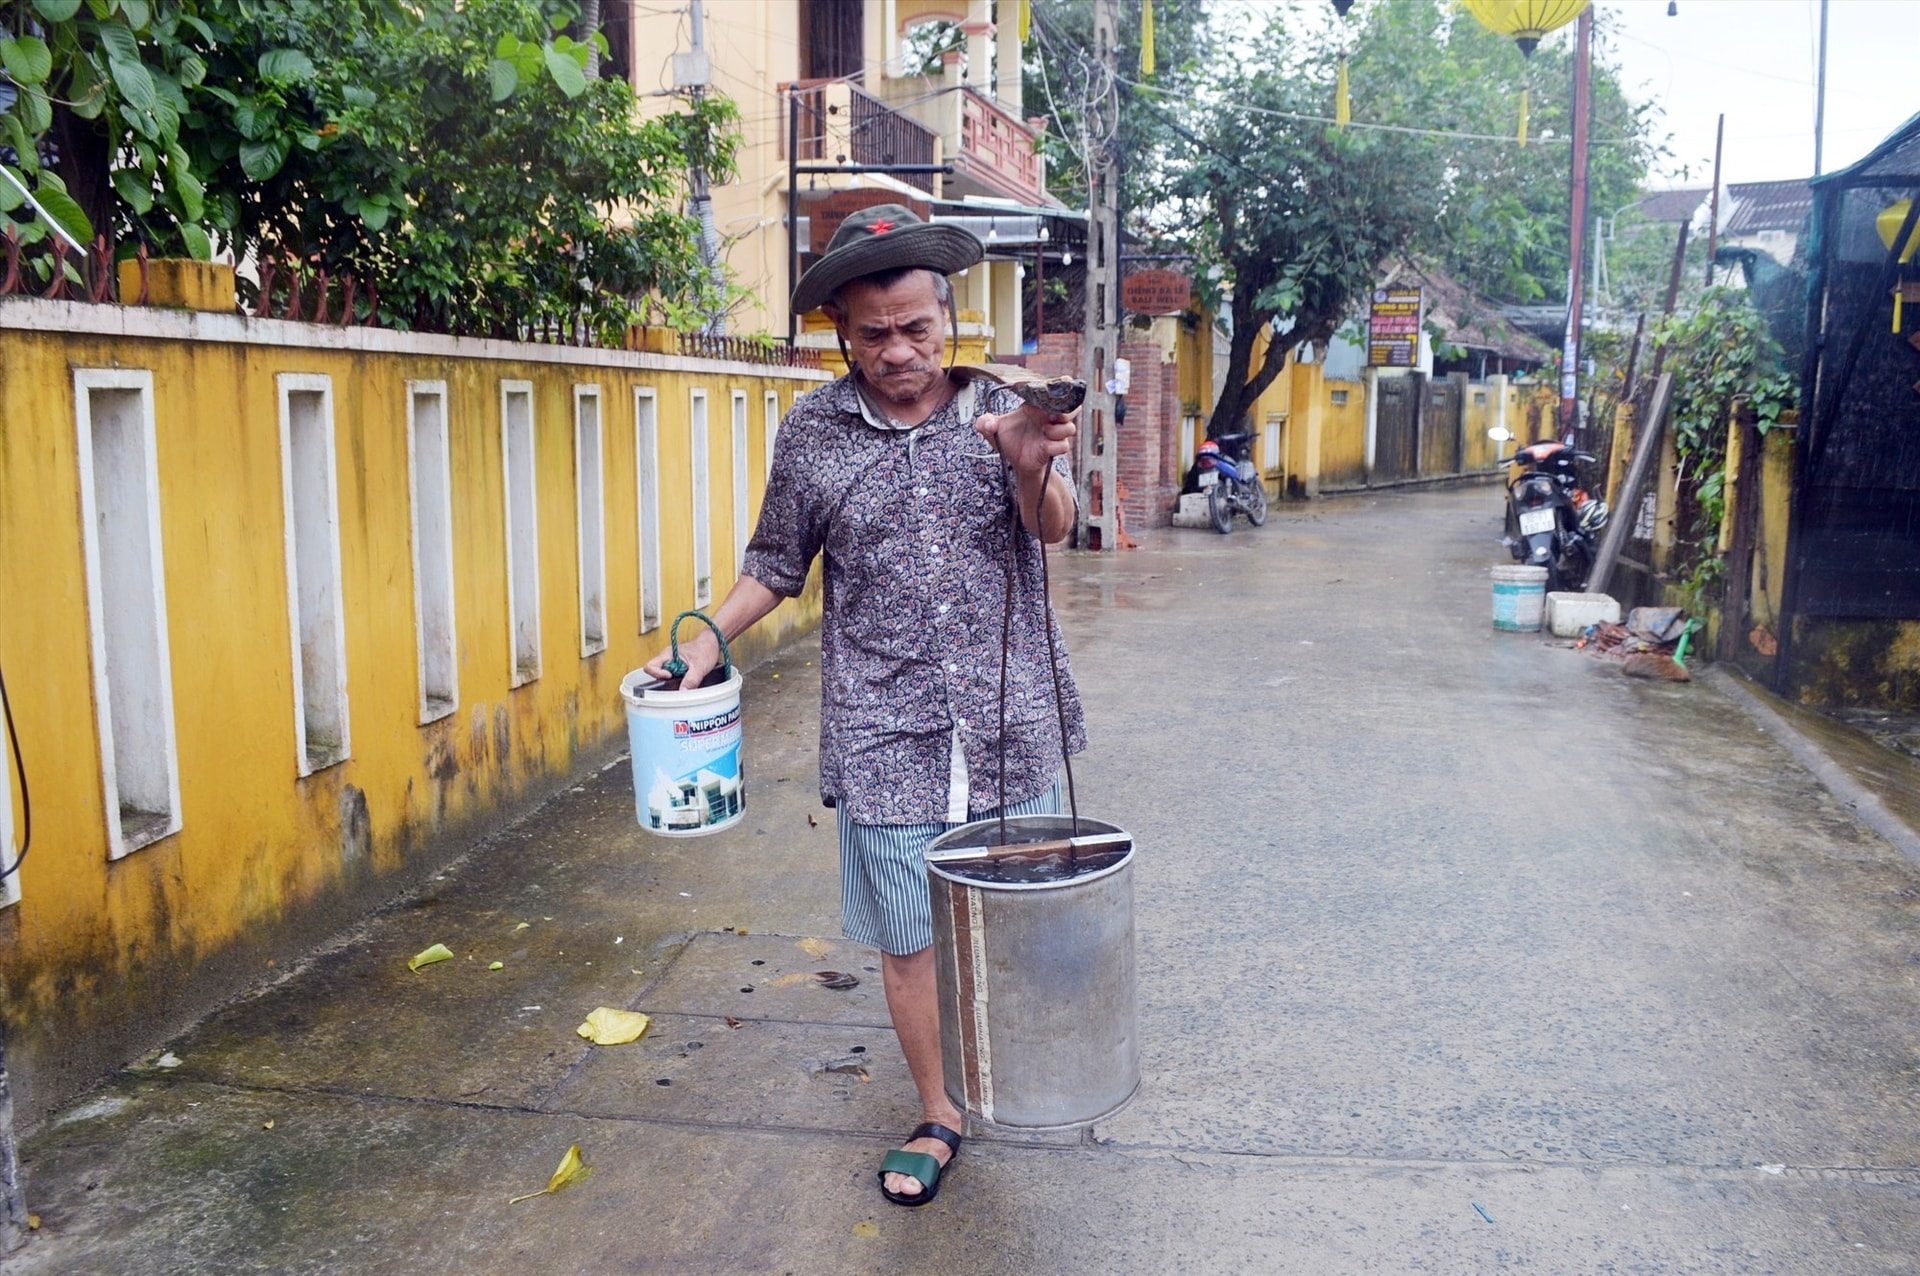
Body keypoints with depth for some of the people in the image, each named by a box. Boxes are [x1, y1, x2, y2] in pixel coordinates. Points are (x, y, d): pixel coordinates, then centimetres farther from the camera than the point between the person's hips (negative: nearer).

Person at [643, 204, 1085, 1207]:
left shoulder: (1002, 410, -1)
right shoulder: (813, 433, 1)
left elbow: (1052, 527, -15)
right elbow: (778, 564, 12)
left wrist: (1033, 467, -37)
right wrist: (709, 634, -3)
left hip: (1012, 726, 0)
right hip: (887, 738, 0)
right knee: (908, 939, 9)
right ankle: (939, 1116, 31)